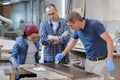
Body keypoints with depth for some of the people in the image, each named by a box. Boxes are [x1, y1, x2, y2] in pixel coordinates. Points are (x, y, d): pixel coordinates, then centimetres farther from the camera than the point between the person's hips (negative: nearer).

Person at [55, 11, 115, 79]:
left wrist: (110, 60, -27)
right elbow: (73, 41, 22)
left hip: (101, 61, -7)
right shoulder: (77, 29, 1)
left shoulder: (95, 24, -20)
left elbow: (109, 41, -22)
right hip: (89, 61, 7)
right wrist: (63, 54, 15)